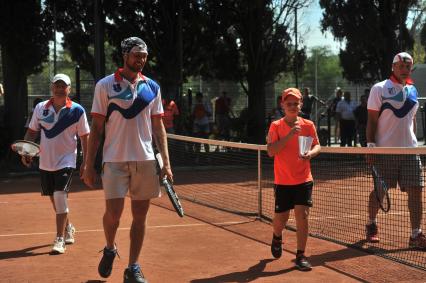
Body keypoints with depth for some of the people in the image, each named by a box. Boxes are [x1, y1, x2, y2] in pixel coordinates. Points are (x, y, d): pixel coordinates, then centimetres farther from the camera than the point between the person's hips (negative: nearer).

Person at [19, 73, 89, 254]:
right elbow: (32, 132, 11)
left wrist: (86, 162, -5)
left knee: (60, 196, -17)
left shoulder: (77, 110, -6)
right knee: (54, 199, 13)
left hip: (66, 161, -4)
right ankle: (68, 229, 37)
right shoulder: (40, 108, 3)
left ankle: (60, 239, -12)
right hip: (45, 162, 4)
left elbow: (84, 137, -2)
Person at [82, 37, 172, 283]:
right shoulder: (105, 85, 0)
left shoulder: (152, 87, 9)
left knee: (140, 214, 4)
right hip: (115, 159, -3)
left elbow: (158, 126, 11)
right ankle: (110, 249, 23)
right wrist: (89, 165, -3)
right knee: (114, 211, -9)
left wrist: (166, 162, 3)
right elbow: (97, 127, 0)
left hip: (145, 160, 3)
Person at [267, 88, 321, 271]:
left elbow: (317, 146, 6)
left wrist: (310, 153, -16)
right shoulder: (276, 126, -5)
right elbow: (270, 151, -14)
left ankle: (300, 256, 1)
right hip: (282, 181, -1)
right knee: (281, 218, 7)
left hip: (303, 180, 1)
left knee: (302, 215, -9)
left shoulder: (308, 125, 1)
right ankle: (277, 237, 42)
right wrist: (289, 136, -24)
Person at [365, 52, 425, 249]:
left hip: (409, 150, 5)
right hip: (385, 150, -4)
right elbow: (372, 120, -6)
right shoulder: (380, 89, -4)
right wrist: (370, 145, -12)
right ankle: (371, 224, 27)